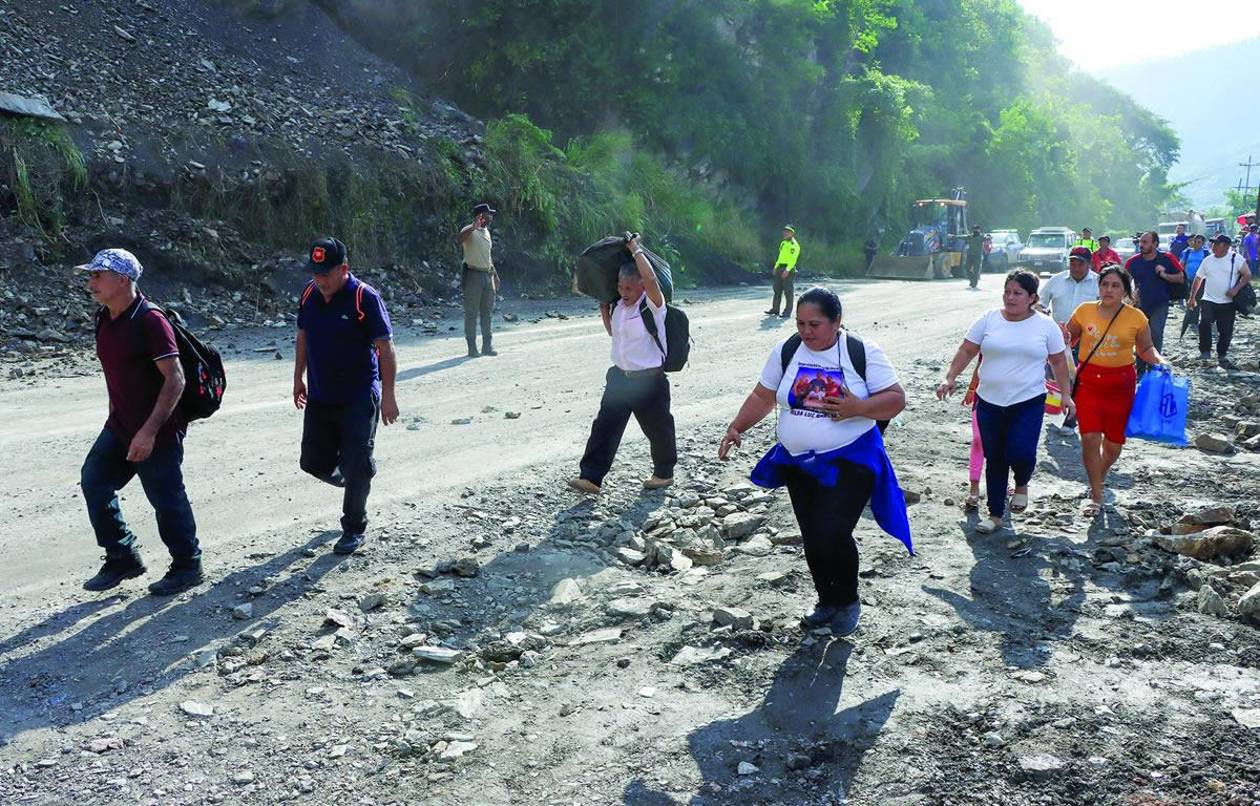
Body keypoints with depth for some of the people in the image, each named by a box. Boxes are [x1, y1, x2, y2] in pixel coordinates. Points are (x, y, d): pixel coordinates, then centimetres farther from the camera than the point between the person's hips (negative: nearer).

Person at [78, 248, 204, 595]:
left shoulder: (149, 320, -20)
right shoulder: (104, 319, 7)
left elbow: (175, 379, -24)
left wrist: (149, 431, -27)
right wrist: (114, 418, 21)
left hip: (158, 431, -9)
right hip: (119, 425, 9)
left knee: (166, 499, 1)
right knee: (94, 481, 8)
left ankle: (188, 567, 19)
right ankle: (123, 558, 21)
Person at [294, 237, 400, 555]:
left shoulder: (365, 297, -16)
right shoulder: (310, 294, 2)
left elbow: (385, 348, -14)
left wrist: (388, 395, -15)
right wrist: (298, 378, 18)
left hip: (359, 399, -6)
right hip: (319, 397, 6)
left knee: (355, 468, -2)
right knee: (314, 463, 12)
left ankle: (354, 530, 15)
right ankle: (355, 480, 41)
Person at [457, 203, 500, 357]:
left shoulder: (486, 232, 16)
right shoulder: (470, 230, -10)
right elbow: (460, 239, -34)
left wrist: (495, 275, 23)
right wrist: (473, 227, -47)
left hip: (487, 275, 8)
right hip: (473, 274, -8)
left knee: (487, 312, 11)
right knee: (471, 313, -2)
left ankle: (487, 345, 19)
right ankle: (472, 347, 2)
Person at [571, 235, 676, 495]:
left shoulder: (652, 306, -15)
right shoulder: (618, 306, 6)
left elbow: (651, 279, -36)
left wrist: (636, 250, -25)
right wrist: (603, 307, 11)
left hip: (649, 380, -6)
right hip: (620, 376, 6)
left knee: (657, 428, 10)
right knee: (604, 426, 0)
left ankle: (664, 472, 31)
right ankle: (591, 477, 1)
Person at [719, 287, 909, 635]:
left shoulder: (863, 352, -10)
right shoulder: (786, 351, 0)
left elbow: (896, 399, -10)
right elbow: (763, 397, 8)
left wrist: (858, 408, -26)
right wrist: (737, 427, -5)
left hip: (849, 462, -5)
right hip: (798, 463, 5)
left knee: (831, 534, -16)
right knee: (812, 538, 12)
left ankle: (848, 600, 11)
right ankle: (827, 602, 33)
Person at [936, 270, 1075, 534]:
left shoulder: (1045, 325, 0)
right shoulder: (989, 320, 1)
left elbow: (1058, 361, 7)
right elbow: (966, 351, 1)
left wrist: (1065, 394, 3)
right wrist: (950, 379, -10)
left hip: (1028, 402, -2)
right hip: (989, 402, 2)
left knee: (1020, 453, -16)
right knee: (994, 460, 8)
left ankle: (1022, 485, 20)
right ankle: (996, 514, 23)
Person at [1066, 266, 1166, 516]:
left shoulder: (1136, 318, -3)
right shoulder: (1084, 311, -2)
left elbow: (1146, 349, 8)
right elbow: (1068, 339, 12)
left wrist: (1159, 361, -10)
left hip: (1121, 385, 1)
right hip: (1088, 381, 0)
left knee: (1113, 443, 10)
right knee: (1090, 438, -11)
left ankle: (1099, 478, 42)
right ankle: (1096, 496, 4)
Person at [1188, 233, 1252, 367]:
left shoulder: (1236, 258, -3)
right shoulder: (1207, 260, 7)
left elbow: (1247, 275, -6)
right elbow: (1198, 279, 15)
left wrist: (1236, 288, -20)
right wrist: (1192, 298, 13)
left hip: (1227, 303, -2)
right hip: (1208, 300, 2)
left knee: (1226, 331, 2)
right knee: (1204, 322, -23)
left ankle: (1221, 356, 22)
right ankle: (1205, 351, -11)